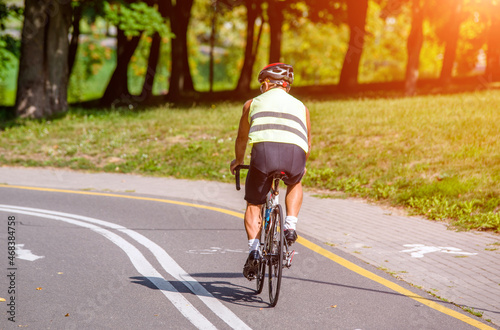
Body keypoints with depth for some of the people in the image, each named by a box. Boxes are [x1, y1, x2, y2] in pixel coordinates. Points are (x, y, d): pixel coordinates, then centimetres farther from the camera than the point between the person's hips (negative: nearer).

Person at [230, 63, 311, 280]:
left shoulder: (254, 103, 28)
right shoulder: (301, 107, 33)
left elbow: (241, 139, 40)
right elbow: (307, 143, 44)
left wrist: (238, 161, 59)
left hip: (264, 149, -2)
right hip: (295, 152, 2)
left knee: (253, 204, 18)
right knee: (295, 183, 36)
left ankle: (254, 249, -1)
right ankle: (290, 225, 16)